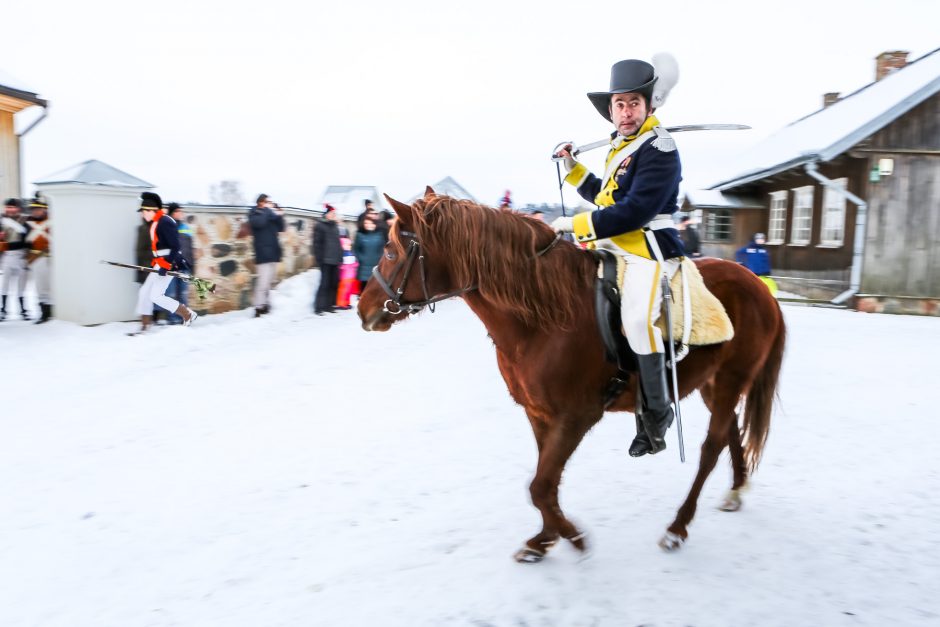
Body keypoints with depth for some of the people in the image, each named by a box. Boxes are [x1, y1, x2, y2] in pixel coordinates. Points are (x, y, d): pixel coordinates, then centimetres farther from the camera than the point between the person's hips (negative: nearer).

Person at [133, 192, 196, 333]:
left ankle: (188, 315, -3)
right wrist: (156, 261, 19)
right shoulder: (155, 223, 14)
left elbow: (175, 246, -21)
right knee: (144, 292, 11)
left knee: (155, 296, -11)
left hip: (169, 263, -10)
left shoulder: (165, 222, -16)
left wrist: (166, 265, -23)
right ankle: (145, 325, 19)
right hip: (160, 264, 10)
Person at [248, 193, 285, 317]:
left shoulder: (271, 214, 17)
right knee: (263, 281, -14)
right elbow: (259, 223, -22)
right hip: (263, 253, -7)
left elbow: (281, 228, 13)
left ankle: (265, 304, 18)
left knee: (269, 281, 11)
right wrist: (267, 210, -10)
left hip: (273, 252, 7)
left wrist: (279, 216, -2)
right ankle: (258, 307, -12)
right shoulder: (254, 213, -1)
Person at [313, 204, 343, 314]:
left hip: (335, 260, 7)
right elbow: (317, 244, -8)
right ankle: (319, 307, -3)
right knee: (325, 283, -8)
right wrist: (319, 258, -14)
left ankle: (329, 305, 15)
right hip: (325, 260, -7)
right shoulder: (320, 226, -2)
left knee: (334, 283, 6)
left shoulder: (335, 227, 18)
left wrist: (340, 258, 14)